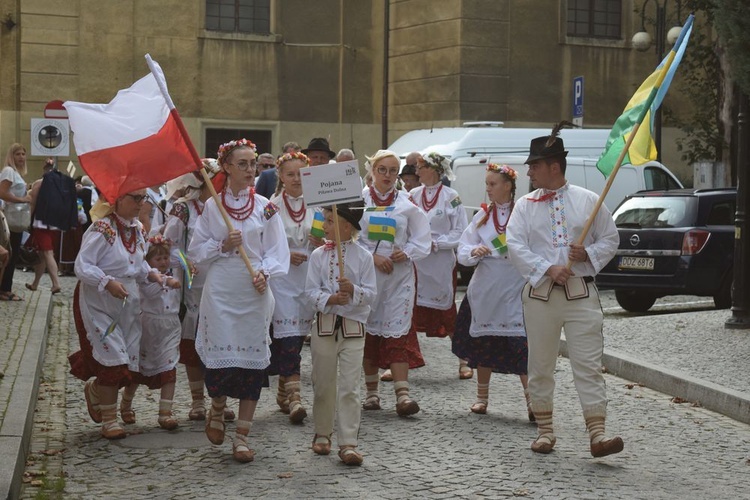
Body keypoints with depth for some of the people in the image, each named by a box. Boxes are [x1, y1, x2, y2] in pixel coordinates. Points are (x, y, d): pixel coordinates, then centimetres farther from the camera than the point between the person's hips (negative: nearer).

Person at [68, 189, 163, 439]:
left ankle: (94, 389, 38)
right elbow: (82, 266, -22)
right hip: (98, 303, -8)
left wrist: (150, 273, -2)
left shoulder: (137, 228, 6)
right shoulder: (102, 230, -19)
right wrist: (107, 283, -34)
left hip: (128, 303, 8)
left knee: (128, 360, 8)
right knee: (112, 361, -7)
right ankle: (109, 419, 9)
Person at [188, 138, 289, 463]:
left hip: (254, 293, 1)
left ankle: (242, 437, 9)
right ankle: (217, 409, 29)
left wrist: (264, 271, -15)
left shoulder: (265, 208, 6)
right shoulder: (212, 206, 6)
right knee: (221, 358, -4)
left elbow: (277, 251, 4)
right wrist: (222, 246, -10)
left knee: (252, 361, 0)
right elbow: (196, 251, 7)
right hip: (219, 292, -1)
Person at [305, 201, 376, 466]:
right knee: (323, 385, 11)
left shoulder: (363, 257, -1)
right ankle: (322, 434, 28)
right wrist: (330, 299, -19)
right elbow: (310, 290, -2)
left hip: (353, 326, -2)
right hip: (325, 323, 2)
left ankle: (348, 443, -6)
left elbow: (371, 293, -4)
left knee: (350, 387, -5)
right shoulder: (318, 255, 3)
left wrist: (353, 290, -23)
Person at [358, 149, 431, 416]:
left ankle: (402, 394, -13)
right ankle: (371, 391, 18)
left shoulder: (408, 203, 7)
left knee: (398, 331, -7)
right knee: (368, 331, 6)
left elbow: (422, 240, 9)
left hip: (399, 274, 0)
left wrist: (406, 253, -9)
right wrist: (373, 256, -13)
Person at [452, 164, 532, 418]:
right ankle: (482, 397, 27)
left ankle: (532, 401, -8)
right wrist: (474, 251, -13)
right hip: (485, 290, 5)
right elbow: (462, 250, 7)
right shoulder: (483, 216, 11)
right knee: (483, 344, 13)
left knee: (521, 345, -12)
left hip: (515, 292, -5)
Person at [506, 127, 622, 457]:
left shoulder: (588, 201, 5)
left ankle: (597, 435, -9)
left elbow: (610, 239, 9)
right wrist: (548, 269, -16)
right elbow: (515, 246, -4)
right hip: (540, 293, 2)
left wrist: (589, 253, -11)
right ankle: (545, 430, 21)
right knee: (540, 365, 8)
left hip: (581, 293, -2)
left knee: (588, 365, -7)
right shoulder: (525, 205, 6)